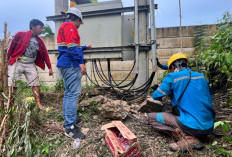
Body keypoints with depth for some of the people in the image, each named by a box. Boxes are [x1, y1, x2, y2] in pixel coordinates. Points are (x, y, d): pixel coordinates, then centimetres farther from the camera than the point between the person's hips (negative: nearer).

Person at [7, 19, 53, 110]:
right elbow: (11, 47, 3)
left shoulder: (39, 42, 11)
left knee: (35, 83, -3)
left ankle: (38, 103, 3)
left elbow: (45, 54, 12)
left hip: (30, 65, 3)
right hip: (17, 62, -3)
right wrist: (7, 59, 2)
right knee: (11, 83, -3)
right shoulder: (20, 35, 0)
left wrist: (49, 68, 9)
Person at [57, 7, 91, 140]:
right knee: (74, 94, -12)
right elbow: (72, 46, -19)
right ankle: (70, 127, -8)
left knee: (68, 93, 15)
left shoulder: (64, 27, 28)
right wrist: (81, 62, -23)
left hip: (64, 64, 11)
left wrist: (85, 47, 46)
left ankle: (68, 120, 25)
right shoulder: (70, 26, -5)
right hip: (71, 64, -11)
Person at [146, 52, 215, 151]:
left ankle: (187, 138, -9)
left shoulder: (172, 77, -8)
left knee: (150, 117, 1)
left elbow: (155, 97, -2)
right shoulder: (201, 76, 10)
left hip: (192, 126, -7)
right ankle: (195, 137, 7)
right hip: (209, 127, 8)